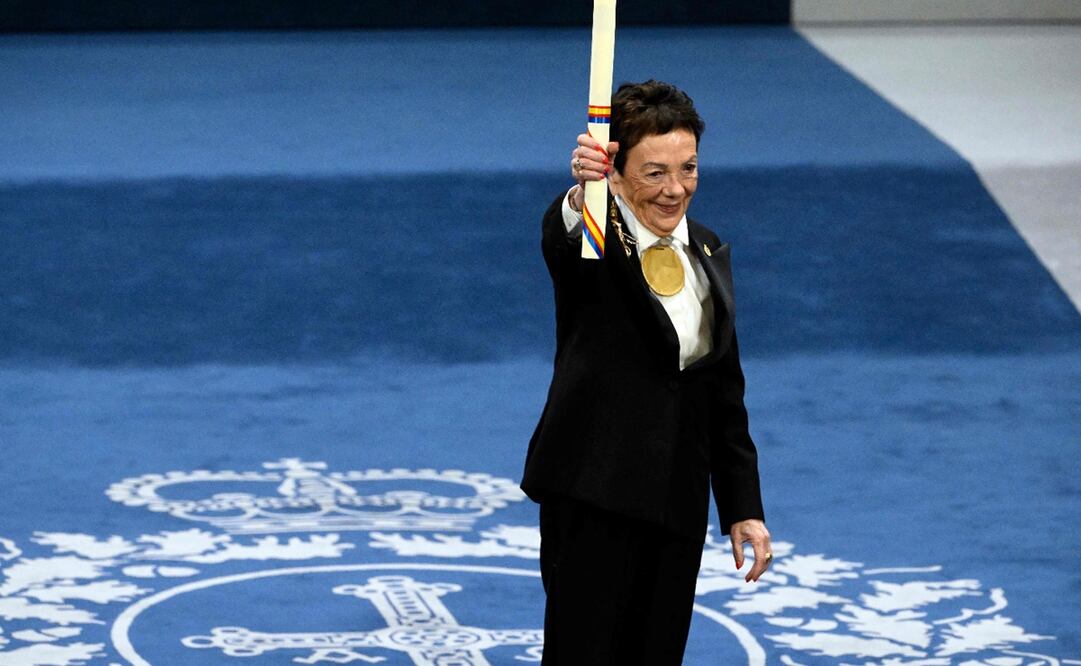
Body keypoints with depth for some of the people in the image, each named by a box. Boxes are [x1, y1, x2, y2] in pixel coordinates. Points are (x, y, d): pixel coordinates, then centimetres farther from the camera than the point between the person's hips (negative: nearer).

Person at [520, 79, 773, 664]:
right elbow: (558, 238, -34)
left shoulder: (708, 255, 12)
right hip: (593, 496, -6)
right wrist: (580, 193, -57)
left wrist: (743, 507, 12)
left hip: (678, 503, 6)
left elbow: (725, 392, 16)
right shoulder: (591, 244, -7)